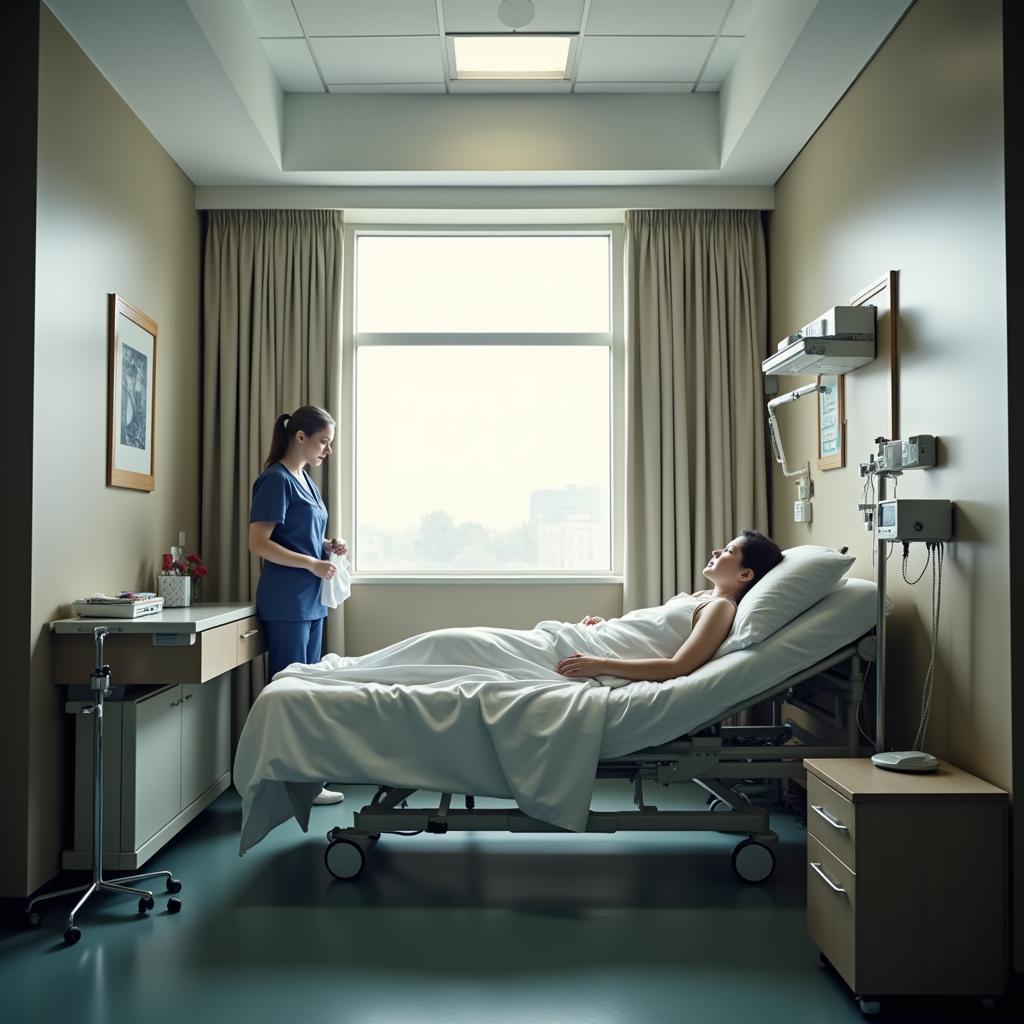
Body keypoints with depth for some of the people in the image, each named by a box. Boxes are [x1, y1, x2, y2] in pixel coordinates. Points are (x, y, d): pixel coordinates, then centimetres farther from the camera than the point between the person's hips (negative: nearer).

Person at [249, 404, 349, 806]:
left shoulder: (304, 480, 16)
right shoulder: (276, 480, -11)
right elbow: (258, 543, -17)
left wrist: (328, 544, 6)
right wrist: (312, 563, -19)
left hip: (310, 601, 9)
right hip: (286, 603, -9)